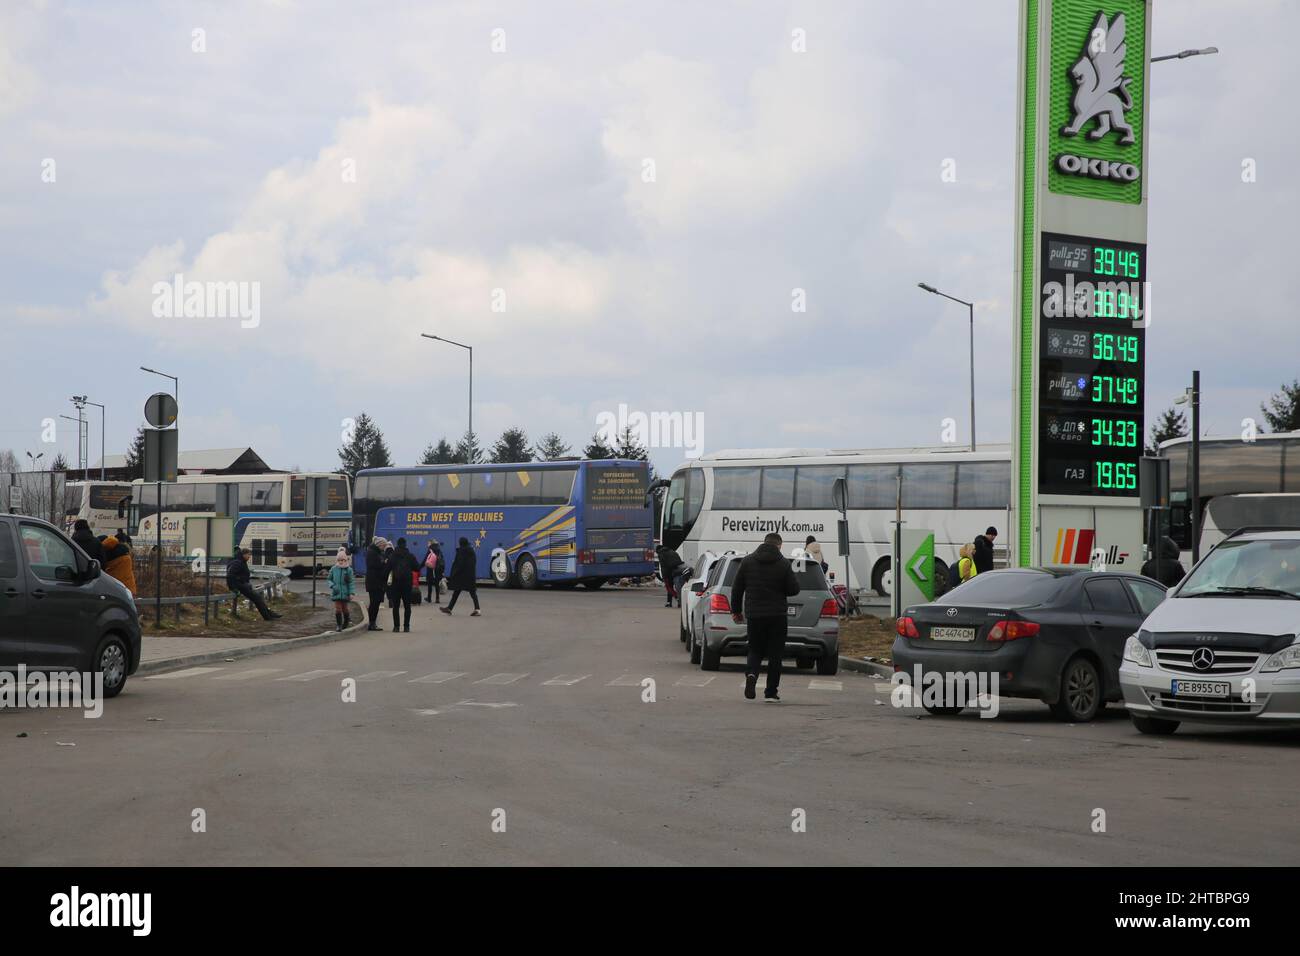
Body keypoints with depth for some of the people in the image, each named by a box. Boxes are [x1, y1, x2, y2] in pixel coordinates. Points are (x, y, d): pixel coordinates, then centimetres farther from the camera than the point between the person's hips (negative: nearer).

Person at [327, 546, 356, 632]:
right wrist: (333, 586, -10)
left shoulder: (349, 570, -4)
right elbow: (330, 579, 10)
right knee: (338, 609, -3)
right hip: (336, 593, 0)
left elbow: (351, 582, -3)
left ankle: (346, 623, 29)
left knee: (346, 609, 11)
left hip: (345, 593, 0)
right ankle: (338, 625, 3)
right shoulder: (333, 569, 0)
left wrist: (351, 593, -9)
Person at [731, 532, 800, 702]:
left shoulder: (747, 561, 3)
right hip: (777, 615, -2)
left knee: (755, 650, 14)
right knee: (775, 653, 7)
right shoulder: (783, 564, -5)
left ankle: (751, 674, -16)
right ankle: (771, 692, 6)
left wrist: (736, 610, 15)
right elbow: (794, 589, -5)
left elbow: (737, 589, 5)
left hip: (754, 615, 2)